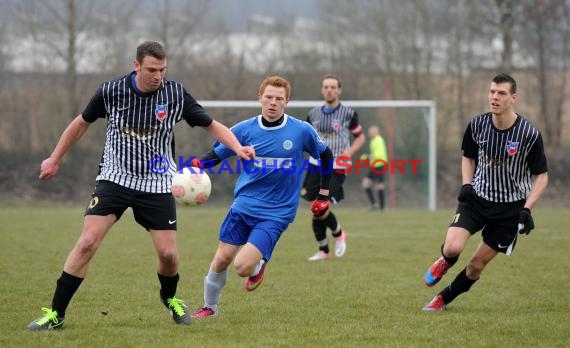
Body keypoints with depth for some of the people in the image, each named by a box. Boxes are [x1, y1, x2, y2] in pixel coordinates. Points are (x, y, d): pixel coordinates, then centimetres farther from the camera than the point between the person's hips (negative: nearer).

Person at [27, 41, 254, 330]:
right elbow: (82, 123, 8)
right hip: (115, 177, -1)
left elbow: (212, 126, 0)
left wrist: (237, 147, -18)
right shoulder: (111, 91, -10)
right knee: (87, 242, -16)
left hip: (157, 185, 1)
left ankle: (170, 298, 32)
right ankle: (55, 314, -8)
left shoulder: (175, 94, -9)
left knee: (168, 253, -4)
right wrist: (54, 159, 15)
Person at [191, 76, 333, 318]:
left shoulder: (302, 131, -6)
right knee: (222, 259, 0)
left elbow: (325, 155, 11)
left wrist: (323, 195, 11)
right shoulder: (244, 130, -2)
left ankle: (258, 265, 21)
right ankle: (209, 307, 26)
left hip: (277, 213, -2)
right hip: (243, 205, 3)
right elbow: (215, 155, 4)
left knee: (243, 267, -16)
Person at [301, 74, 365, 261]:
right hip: (316, 166, 4)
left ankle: (338, 234, 15)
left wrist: (349, 151, -10)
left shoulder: (348, 113, -2)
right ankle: (323, 251, 19)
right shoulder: (314, 114, 9)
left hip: (336, 168, -4)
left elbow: (360, 137, 8)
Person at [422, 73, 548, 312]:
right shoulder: (477, 125, -6)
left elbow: (541, 177, -5)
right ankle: (444, 263, 18)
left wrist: (526, 209, -16)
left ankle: (444, 299, 25)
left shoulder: (529, 134, -15)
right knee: (453, 247, -19)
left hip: (510, 207, -2)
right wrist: (466, 185, -4)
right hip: (476, 197, 2)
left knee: (477, 265, 1)